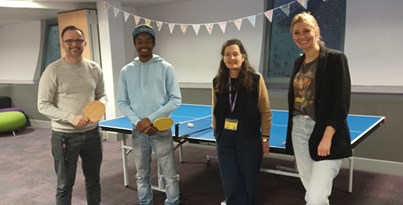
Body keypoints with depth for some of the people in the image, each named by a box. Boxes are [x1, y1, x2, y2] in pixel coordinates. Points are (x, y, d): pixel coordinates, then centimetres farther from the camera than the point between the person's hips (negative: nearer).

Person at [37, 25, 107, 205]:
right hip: (65, 136, -4)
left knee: (93, 181, 18)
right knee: (65, 185, 10)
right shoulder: (53, 70, -11)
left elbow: (102, 95, 13)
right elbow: (43, 105, -11)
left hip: (92, 133, 4)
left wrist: (100, 104, -10)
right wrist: (71, 118, -22)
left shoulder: (94, 69, 3)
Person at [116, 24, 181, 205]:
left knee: (169, 175, 3)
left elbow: (176, 99, -6)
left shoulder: (165, 68, -3)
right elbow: (122, 102, 6)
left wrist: (151, 118, -13)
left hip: (161, 130, -2)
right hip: (138, 132, 3)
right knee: (142, 175, 14)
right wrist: (137, 122, -11)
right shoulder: (126, 71, 5)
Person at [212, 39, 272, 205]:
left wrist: (265, 138, -4)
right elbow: (215, 111, 10)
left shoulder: (256, 80, -9)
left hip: (249, 139, -2)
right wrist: (217, 133, 10)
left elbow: (265, 112, -4)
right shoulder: (217, 82, 1)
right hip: (225, 139, 3)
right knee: (230, 185, 6)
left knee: (248, 183, 11)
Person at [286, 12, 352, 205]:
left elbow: (342, 102, -14)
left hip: (325, 132, -6)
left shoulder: (335, 58, -8)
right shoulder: (299, 62, 12)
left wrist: (327, 137, -21)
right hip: (299, 131, 7)